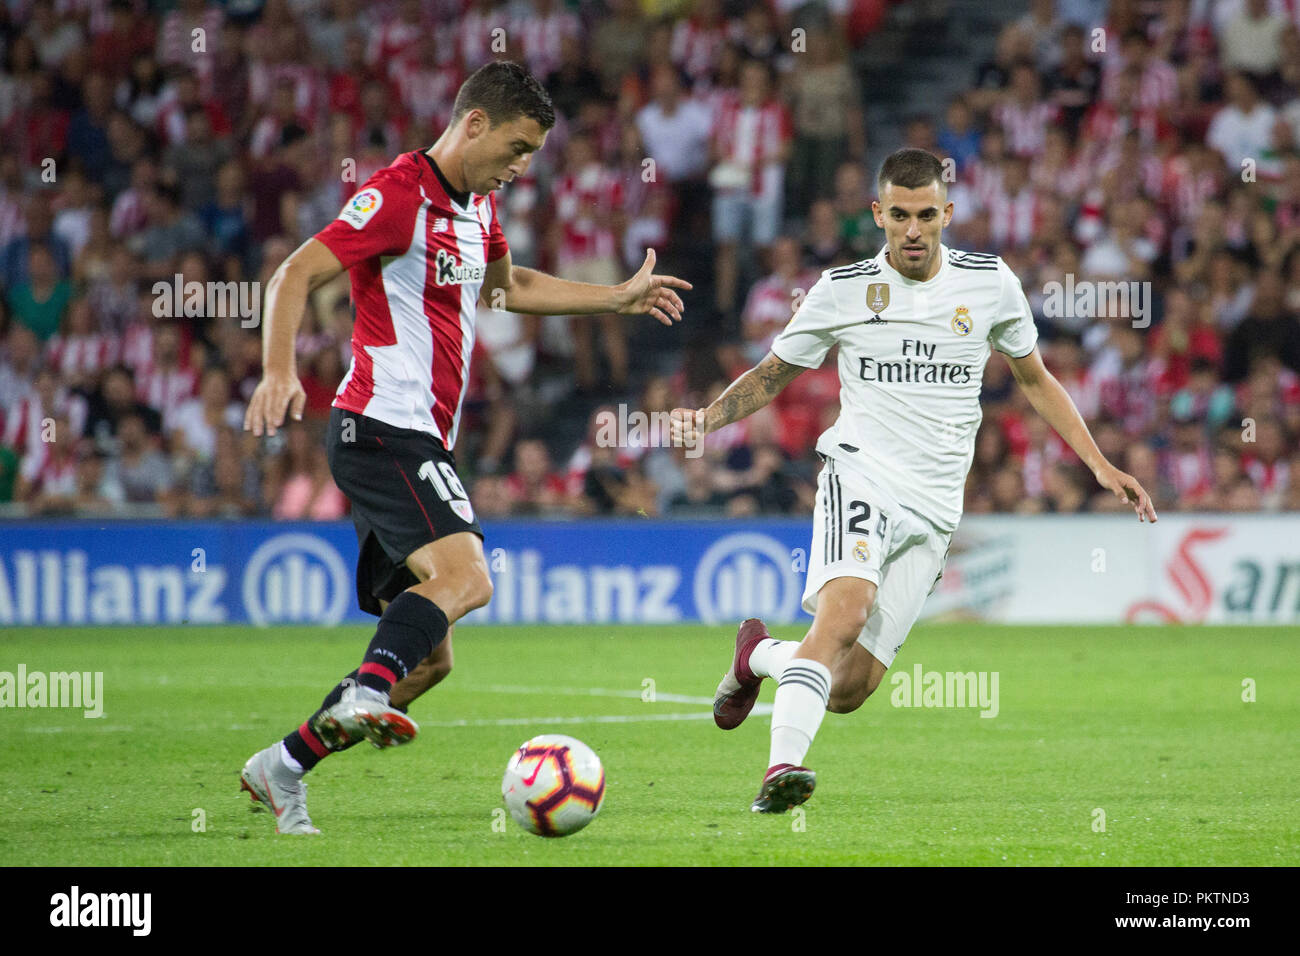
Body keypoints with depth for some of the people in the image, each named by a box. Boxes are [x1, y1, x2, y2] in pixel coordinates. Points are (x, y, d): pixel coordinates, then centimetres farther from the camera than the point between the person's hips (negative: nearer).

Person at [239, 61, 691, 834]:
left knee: (429, 657, 6)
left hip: (418, 447, 9)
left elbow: (508, 286, 39)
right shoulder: (400, 194, -10)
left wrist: (619, 299, 39)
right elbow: (295, 276, -17)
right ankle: (365, 697, -45)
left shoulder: (477, 205, 19)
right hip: (384, 429, -9)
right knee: (465, 575, -31)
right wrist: (280, 372, -32)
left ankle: (285, 766, 12)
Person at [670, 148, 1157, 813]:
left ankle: (761, 654, 28)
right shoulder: (842, 289, 2)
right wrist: (707, 418, -6)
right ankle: (784, 767, -37)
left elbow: (1034, 380, 19)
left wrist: (1099, 464, 11)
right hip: (860, 475, -2)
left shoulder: (990, 284, 6)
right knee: (845, 610, -33)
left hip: (934, 509, 2)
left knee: (849, 689, -3)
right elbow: (771, 375, 13)